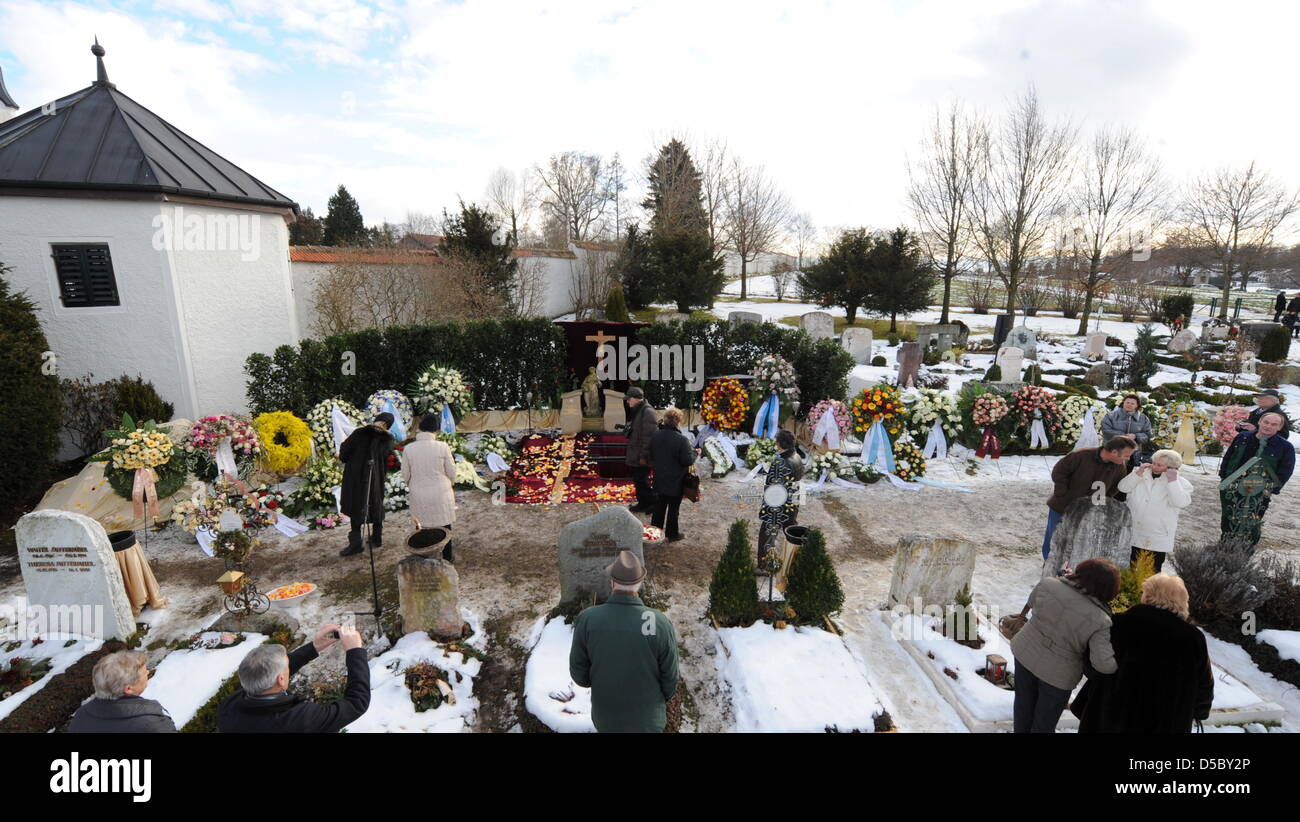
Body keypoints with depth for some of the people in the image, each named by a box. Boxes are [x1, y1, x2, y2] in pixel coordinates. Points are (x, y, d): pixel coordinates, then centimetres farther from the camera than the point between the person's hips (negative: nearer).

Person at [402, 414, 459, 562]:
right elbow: (451, 472, -7)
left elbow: (405, 475, -2)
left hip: (418, 495, 1)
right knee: (445, 525, 15)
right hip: (441, 494, -1)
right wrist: (451, 486, 14)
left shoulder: (408, 449, -11)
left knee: (421, 526, 18)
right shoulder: (443, 447, -15)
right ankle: (447, 556, 27)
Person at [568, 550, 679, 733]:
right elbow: (670, 676, -13)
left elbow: (578, 671, -10)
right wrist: (665, 696, 9)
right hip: (647, 717, -1)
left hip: (606, 714, 1)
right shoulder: (661, 624, -25)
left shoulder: (587, 619, -23)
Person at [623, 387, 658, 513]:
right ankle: (643, 502, 27)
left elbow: (649, 436, -23)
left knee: (641, 480, -5)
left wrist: (644, 455, -23)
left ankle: (653, 502, 8)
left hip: (642, 456, -10)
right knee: (637, 479, 16)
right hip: (635, 455, 10)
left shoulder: (648, 412, -19)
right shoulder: (637, 411, 13)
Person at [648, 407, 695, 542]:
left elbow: (651, 456, 9)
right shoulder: (681, 440, -23)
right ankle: (672, 533, 19)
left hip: (659, 479, 6)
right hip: (675, 481, -6)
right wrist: (694, 452, -2)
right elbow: (688, 460, -20)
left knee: (660, 505, 19)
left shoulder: (655, 436, -2)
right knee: (673, 507, 8)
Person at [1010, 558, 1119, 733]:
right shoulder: (1099, 620, -25)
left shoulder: (1049, 584, -18)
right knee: (1044, 722, 18)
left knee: (1024, 705, 25)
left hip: (1025, 653, 3)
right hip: (1058, 673, -3)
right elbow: (1103, 664, -27)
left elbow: (1032, 603, 3)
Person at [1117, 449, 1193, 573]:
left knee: (1153, 572, 6)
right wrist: (1138, 473, -12)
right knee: (1130, 567, 14)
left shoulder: (1181, 483, -2)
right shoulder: (1142, 473, 6)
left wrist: (1172, 480, -19)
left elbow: (1181, 503, -18)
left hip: (1158, 538, -2)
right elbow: (1123, 488, -3)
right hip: (1133, 533, 2)